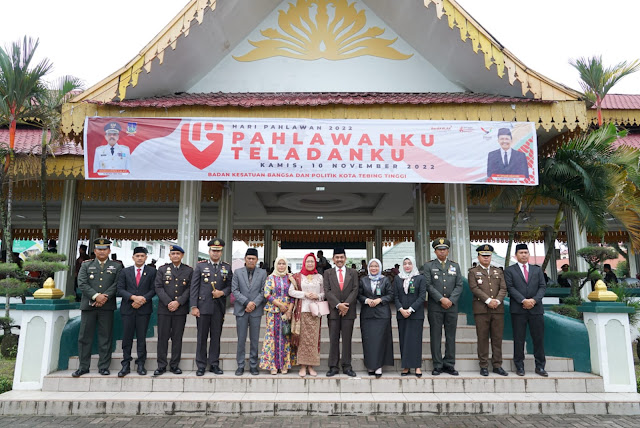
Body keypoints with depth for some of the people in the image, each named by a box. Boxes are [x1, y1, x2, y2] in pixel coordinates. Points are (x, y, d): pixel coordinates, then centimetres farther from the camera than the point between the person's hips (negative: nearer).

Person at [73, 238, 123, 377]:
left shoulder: (116, 267, 10)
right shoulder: (86, 266, 12)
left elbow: (117, 285, -1)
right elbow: (82, 283, -1)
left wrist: (105, 297, -14)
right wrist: (96, 296, -14)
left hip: (107, 306, -1)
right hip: (88, 306, 1)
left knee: (105, 338, 2)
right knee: (85, 337, 4)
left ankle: (104, 367, 9)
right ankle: (83, 367, 15)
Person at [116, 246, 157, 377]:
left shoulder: (152, 271, 6)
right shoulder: (125, 271, 10)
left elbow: (153, 289, 1)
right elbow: (120, 289, 2)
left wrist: (143, 299, -13)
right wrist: (133, 297, -12)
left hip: (144, 309, -1)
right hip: (127, 309, 1)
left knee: (142, 338, 3)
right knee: (127, 338, 4)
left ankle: (141, 365, 11)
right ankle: (126, 365, 12)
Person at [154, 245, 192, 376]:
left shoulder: (189, 270, 7)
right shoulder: (162, 269, 8)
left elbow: (189, 289, 0)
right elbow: (158, 287, 0)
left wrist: (178, 302, -12)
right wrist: (168, 303, -12)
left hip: (181, 309, 0)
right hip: (164, 309, 0)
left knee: (177, 338, 4)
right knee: (163, 337, 3)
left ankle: (174, 365, 13)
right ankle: (161, 365, 12)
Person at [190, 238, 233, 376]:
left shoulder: (227, 267, 8)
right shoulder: (200, 266, 3)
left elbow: (230, 286, 10)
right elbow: (194, 287, -1)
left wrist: (222, 292, -12)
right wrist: (194, 306, -7)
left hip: (219, 307, 2)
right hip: (203, 306, -1)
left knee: (216, 337, 7)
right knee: (202, 337, 4)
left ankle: (214, 364, 18)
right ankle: (201, 366, 14)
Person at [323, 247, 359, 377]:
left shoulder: (353, 273, 10)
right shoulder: (327, 273, 8)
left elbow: (355, 290, 2)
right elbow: (327, 291, -1)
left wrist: (346, 304, -11)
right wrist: (338, 305, -12)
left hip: (348, 310, 0)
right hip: (333, 310, 0)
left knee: (347, 339, 4)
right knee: (333, 340, 2)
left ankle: (347, 367, 11)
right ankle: (333, 367, 9)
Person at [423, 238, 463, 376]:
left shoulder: (455, 266, 13)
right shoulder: (428, 266, 4)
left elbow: (459, 285, 6)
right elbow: (428, 285, -5)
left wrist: (451, 300, -7)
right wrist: (441, 299, -13)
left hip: (452, 306, 3)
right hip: (435, 306, -2)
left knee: (451, 336, 6)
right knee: (436, 336, 1)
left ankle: (449, 365, 14)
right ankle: (437, 365, 8)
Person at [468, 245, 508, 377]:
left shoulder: (498, 271, 18)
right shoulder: (473, 272, 7)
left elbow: (503, 288, 7)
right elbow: (474, 288, -6)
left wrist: (497, 300, -10)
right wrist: (488, 300, -15)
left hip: (498, 309, 3)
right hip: (481, 309, -3)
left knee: (497, 338, 5)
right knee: (483, 338, -1)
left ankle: (497, 365, 12)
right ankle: (484, 366, 6)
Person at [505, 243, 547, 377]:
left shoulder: (537, 269, 15)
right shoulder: (509, 270, 6)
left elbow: (542, 287, 7)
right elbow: (510, 288, -3)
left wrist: (534, 300, -9)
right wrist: (523, 300, -14)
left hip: (536, 309, 2)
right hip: (518, 310, -2)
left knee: (539, 338, 4)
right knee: (519, 339, 2)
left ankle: (540, 366, 15)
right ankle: (519, 367, 10)